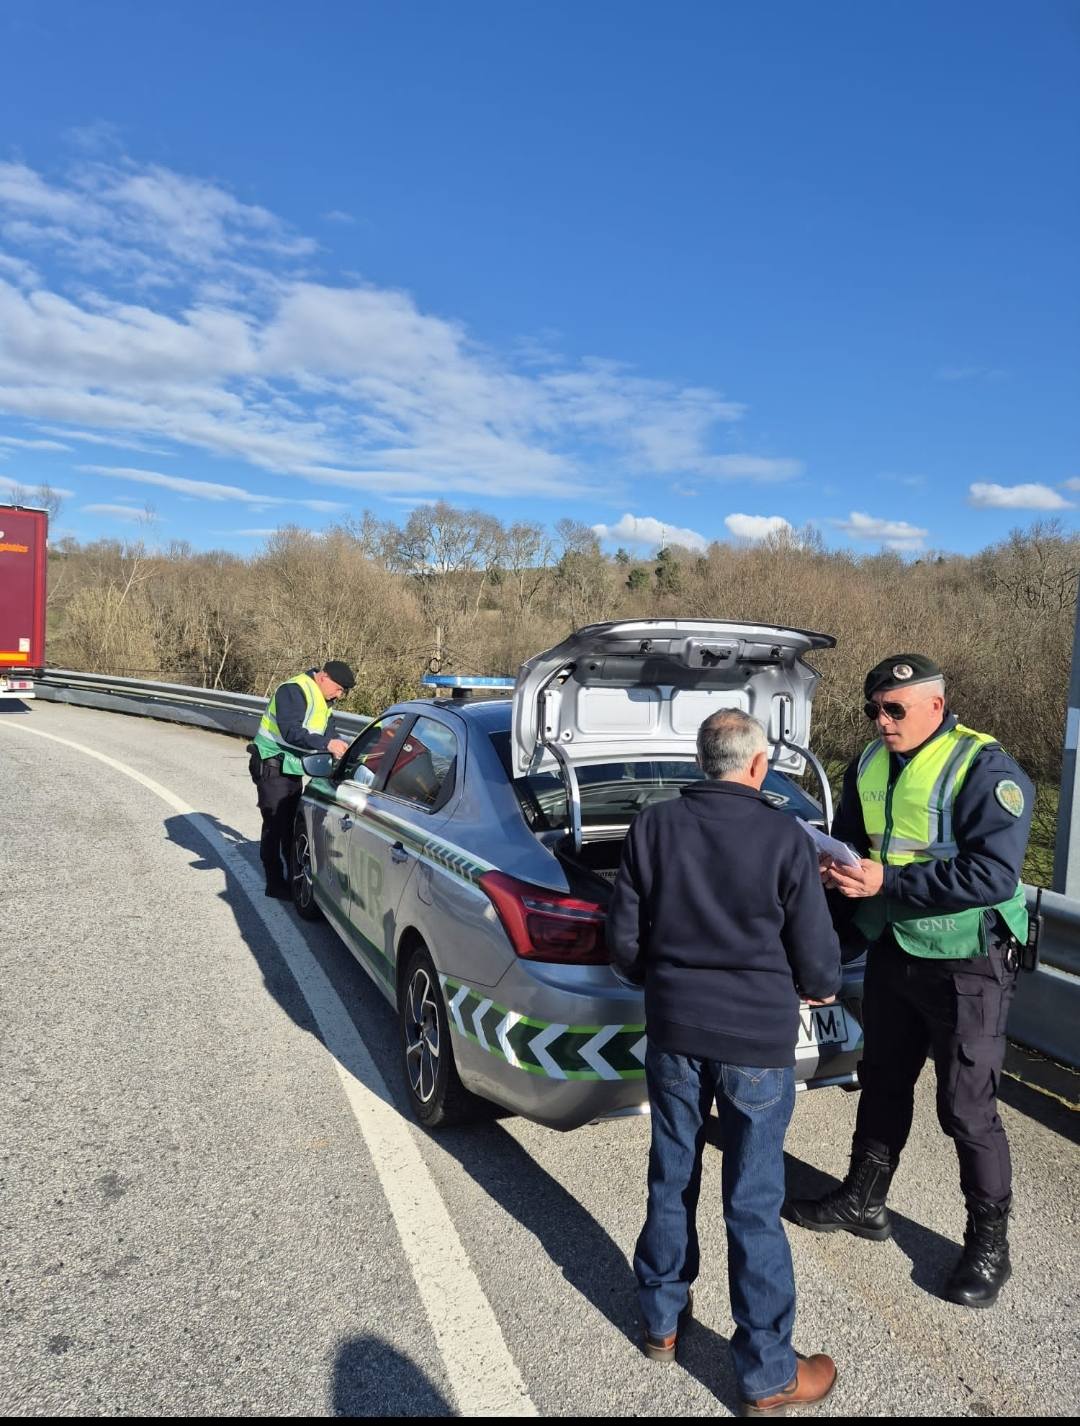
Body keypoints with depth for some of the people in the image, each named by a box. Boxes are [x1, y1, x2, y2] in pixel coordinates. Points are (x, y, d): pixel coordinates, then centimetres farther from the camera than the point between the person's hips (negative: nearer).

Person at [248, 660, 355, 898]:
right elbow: (291, 732, -32)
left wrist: (340, 748, -7)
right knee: (274, 825, -4)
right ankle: (275, 884, 3)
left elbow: (327, 732, 12)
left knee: (292, 825, 15)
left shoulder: (322, 701, 9)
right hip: (272, 768, -9)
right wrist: (327, 744, -39)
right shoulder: (294, 691, -21)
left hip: (292, 769, 9)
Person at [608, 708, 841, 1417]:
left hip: (673, 1033, 3)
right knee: (754, 1206, 9)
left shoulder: (654, 827, -5)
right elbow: (817, 961, -7)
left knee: (671, 1181, 20)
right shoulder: (786, 838, -13)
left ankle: (664, 1321, 39)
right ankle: (769, 1375, 26)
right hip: (758, 1043, -3)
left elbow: (624, 941, -1)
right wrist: (820, 989, 15)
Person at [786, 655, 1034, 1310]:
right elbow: (849, 838, 15)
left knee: (968, 1108, 4)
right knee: (883, 1083, 20)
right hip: (892, 953, 7)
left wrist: (887, 882, -29)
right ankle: (864, 1201, 38)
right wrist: (839, 867, -9)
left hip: (967, 965, -7)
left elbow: (993, 874, -27)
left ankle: (990, 1243, 26)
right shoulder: (871, 765, 4)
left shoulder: (985, 769, -19)